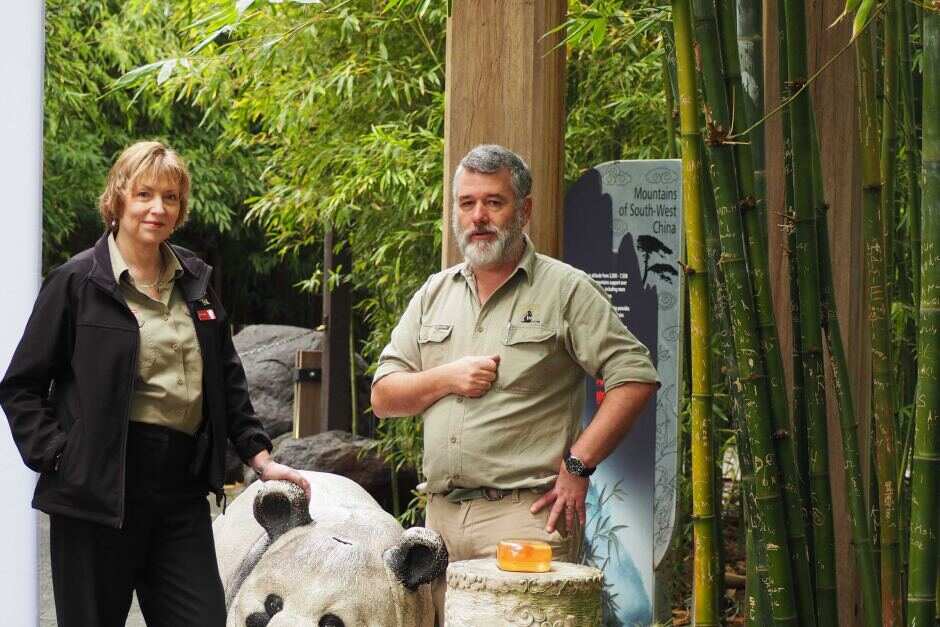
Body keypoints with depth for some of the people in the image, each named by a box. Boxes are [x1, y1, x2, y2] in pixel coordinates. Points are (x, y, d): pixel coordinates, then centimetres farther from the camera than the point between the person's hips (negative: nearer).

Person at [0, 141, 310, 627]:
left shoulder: (195, 281, 13)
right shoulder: (77, 281, -3)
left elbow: (228, 382, 19)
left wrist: (260, 457, 12)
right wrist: (55, 455, -11)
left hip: (183, 487, 5)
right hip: (101, 490, -4)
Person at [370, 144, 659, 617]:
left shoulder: (566, 290, 1)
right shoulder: (435, 293, 17)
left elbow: (634, 378, -6)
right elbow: (383, 398, 15)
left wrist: (577, 465, -11)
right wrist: (446, 378, -4)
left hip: (525, 512, -5)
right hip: (442, 515, 5)